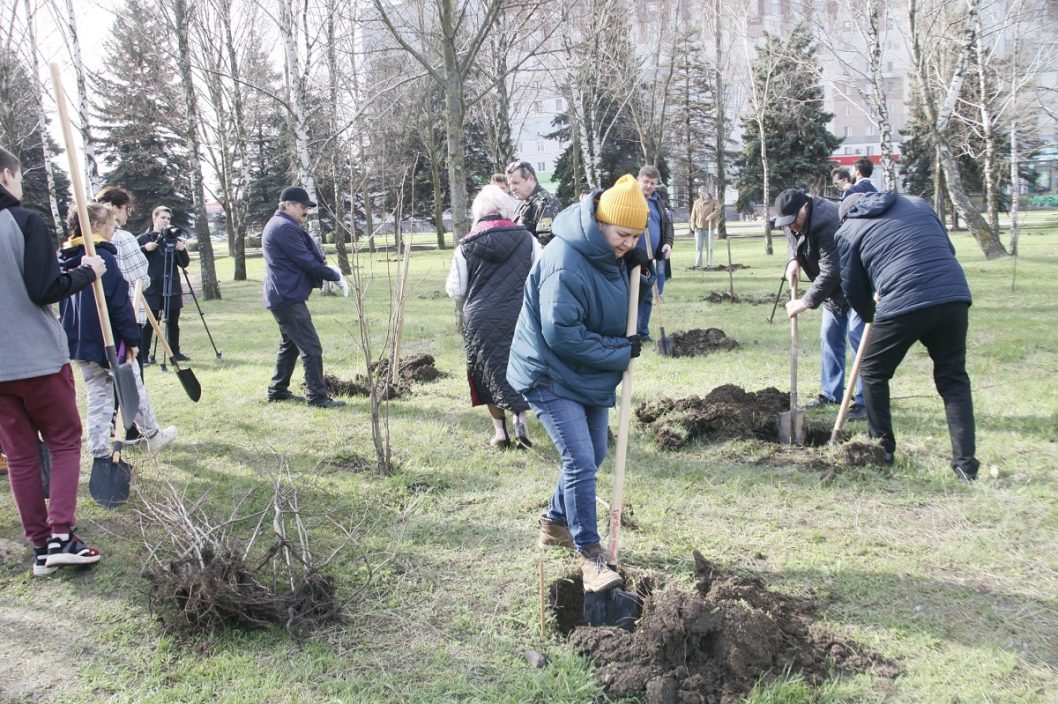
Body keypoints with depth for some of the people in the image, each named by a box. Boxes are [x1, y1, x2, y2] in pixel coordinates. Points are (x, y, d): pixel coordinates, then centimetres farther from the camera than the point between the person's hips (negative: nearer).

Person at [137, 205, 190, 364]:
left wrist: (182, 250, -10)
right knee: (148, 323, -4)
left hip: (172, 288, 3)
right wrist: (144, 249, -16)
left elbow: (185, 264, 9)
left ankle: (176, 353, 17)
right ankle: (143, 355, 0)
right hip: (151, 288, -3)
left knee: (173, 323, 8)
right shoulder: (143, 239, 2)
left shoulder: (173, 238, 10)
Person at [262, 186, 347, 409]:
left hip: (284, 296, 11)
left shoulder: (281, 225, 17)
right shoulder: (284, 227, -17)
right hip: (288, 297, -11)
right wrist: (335, 276, -9)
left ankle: (278, 390, 27)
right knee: (312, 348, -9)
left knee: (290, 345, 19)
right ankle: (318, 397, -7)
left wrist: (329, 270, 2)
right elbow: (306, 261, -18)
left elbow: (308, 256, 16)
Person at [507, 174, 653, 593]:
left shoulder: (613, 255, 0)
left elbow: (622, 303, 18)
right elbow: (563, 334, -29)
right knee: (580, 461, -15)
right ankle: (589, 556, -6)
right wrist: (620, 352, -19)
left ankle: (555, 523, 36)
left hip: (592, 377, 9)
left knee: (592, 456, 17)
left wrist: (638, 270, -4)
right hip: (550, 376, -9)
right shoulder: (565, 263, -28)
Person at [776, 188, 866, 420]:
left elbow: (831, 272, -35)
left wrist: (806, 302, -32)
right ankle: (831, 393, 21)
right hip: (835, 287, 9)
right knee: (829, 337, 11)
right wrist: (793, 261, -7)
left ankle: (865, 401, -11)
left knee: (857, 337, -13)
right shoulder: (791, 218, -5)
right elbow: (793, 243, 15)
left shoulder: (827, 223, -34)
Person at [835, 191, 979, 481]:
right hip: (955, 298, 4)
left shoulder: (847, 231, 11)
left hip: (903, 305, -4)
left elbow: (854, 290, 14)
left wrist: (870, 316, 33)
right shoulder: (917, 203, 22)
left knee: (873, 373, 19)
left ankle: (882, 447, 26)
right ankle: (966, 463, 9)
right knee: (954, 380, 14)